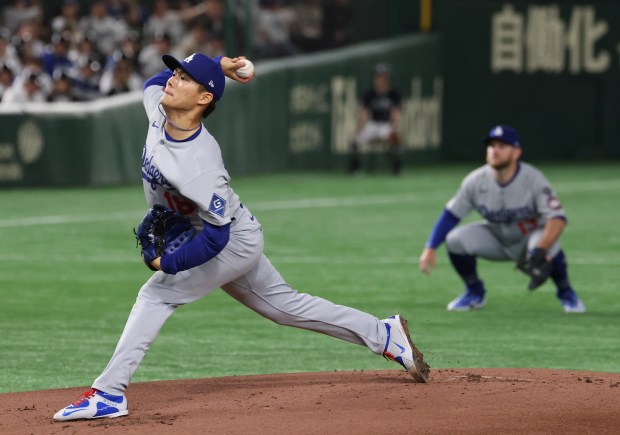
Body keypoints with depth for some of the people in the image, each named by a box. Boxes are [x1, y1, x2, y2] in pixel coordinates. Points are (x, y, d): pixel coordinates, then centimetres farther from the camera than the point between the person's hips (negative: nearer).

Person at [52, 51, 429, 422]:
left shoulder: (200, 164, -37)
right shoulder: (157, 107, -15)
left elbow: (215, 236, -35)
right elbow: (157, 81, 10)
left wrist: (168, 263, -27)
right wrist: (217, 65, -2)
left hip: (234, 242, -9)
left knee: (157, 294, -16)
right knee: (288, 307, 18)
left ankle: (109, 393, -15)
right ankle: (383, 335, 26)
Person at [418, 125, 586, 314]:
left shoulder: (533, 179, -27)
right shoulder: (476, 181, -16)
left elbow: (557, 218, -35)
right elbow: (451, 215, -8)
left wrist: (540, 250, -52)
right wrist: (430, 248, -22)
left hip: (530, 236, -3)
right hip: (496, 240, 3)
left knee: (549, 245, -37)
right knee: (456, 239, -21)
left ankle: (565, 292, -6)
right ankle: (475, 292, 5)